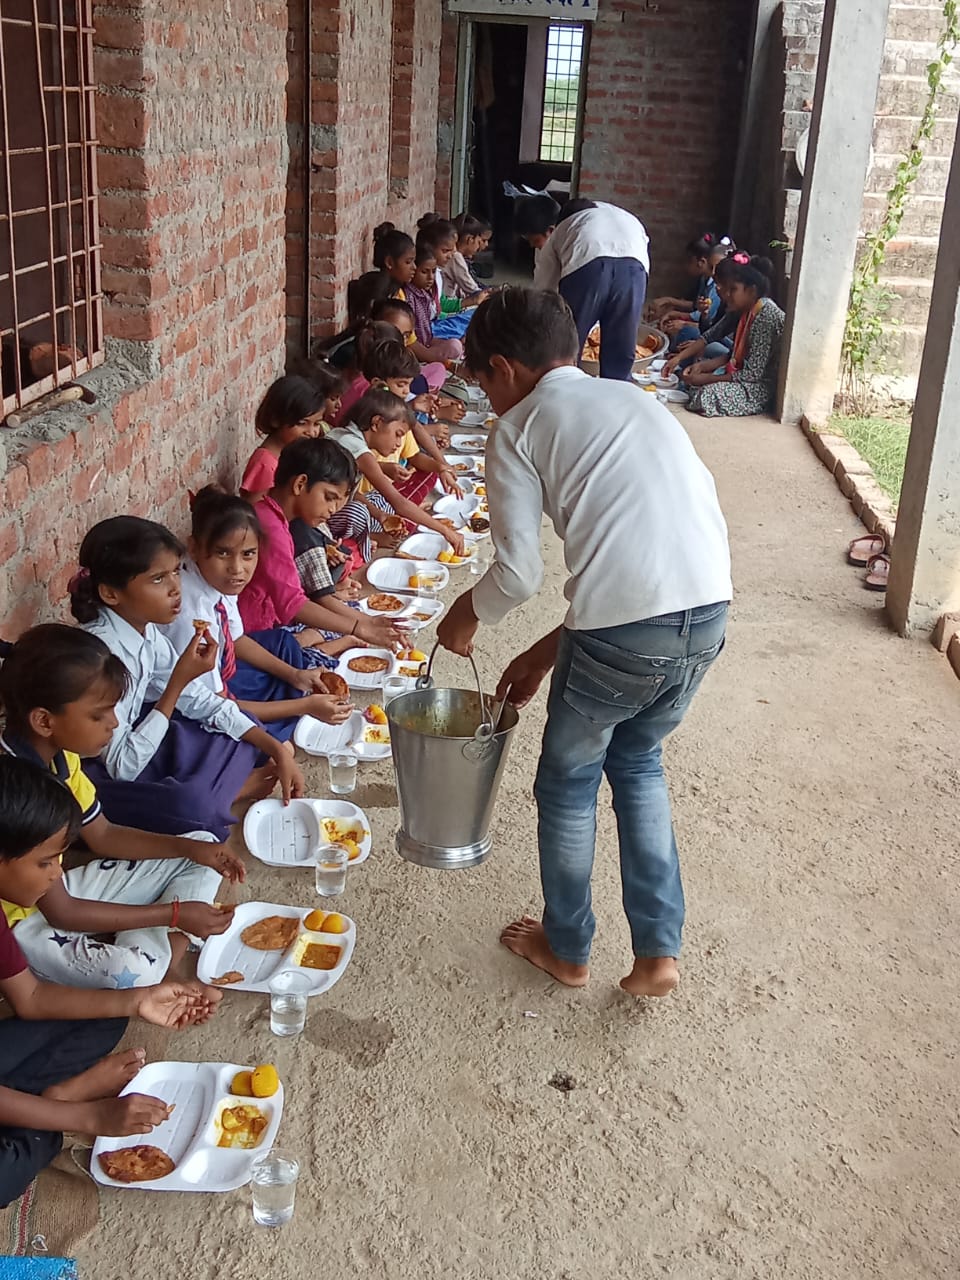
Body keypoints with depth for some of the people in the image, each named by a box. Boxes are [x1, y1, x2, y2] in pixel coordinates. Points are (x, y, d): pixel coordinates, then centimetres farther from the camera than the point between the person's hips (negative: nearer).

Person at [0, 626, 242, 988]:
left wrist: (192, 848, -3)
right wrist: (173, 914, -22)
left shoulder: (60, 755, -3)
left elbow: (103, 836, 12)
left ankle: (163, 955, -8)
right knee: (132, 973, -39)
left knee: (201, 853, 10)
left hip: (59, 889, 10)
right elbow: (59, 913, -25)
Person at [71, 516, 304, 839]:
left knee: (244, 732, 8)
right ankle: (230, 788, -2)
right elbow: (123, 766, -27)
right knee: (194, 806, -32)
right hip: (95, 779, -9)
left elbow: (197, 700, 5)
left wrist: (277, 749, -3)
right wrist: (178, 681, -28)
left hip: (132, 744, 9)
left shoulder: (146, 629, -4)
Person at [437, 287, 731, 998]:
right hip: (709, 617, 6)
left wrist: (465, 617, 20)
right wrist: (548, 650, 28)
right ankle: (658, 950, 30)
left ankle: (566, 948, 40)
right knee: (637, 758, 30)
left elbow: (519, 571, -2)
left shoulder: (520, 427, 5)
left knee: (568, 782, 21)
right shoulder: (636, 401, 24)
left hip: (623, 634, -6)